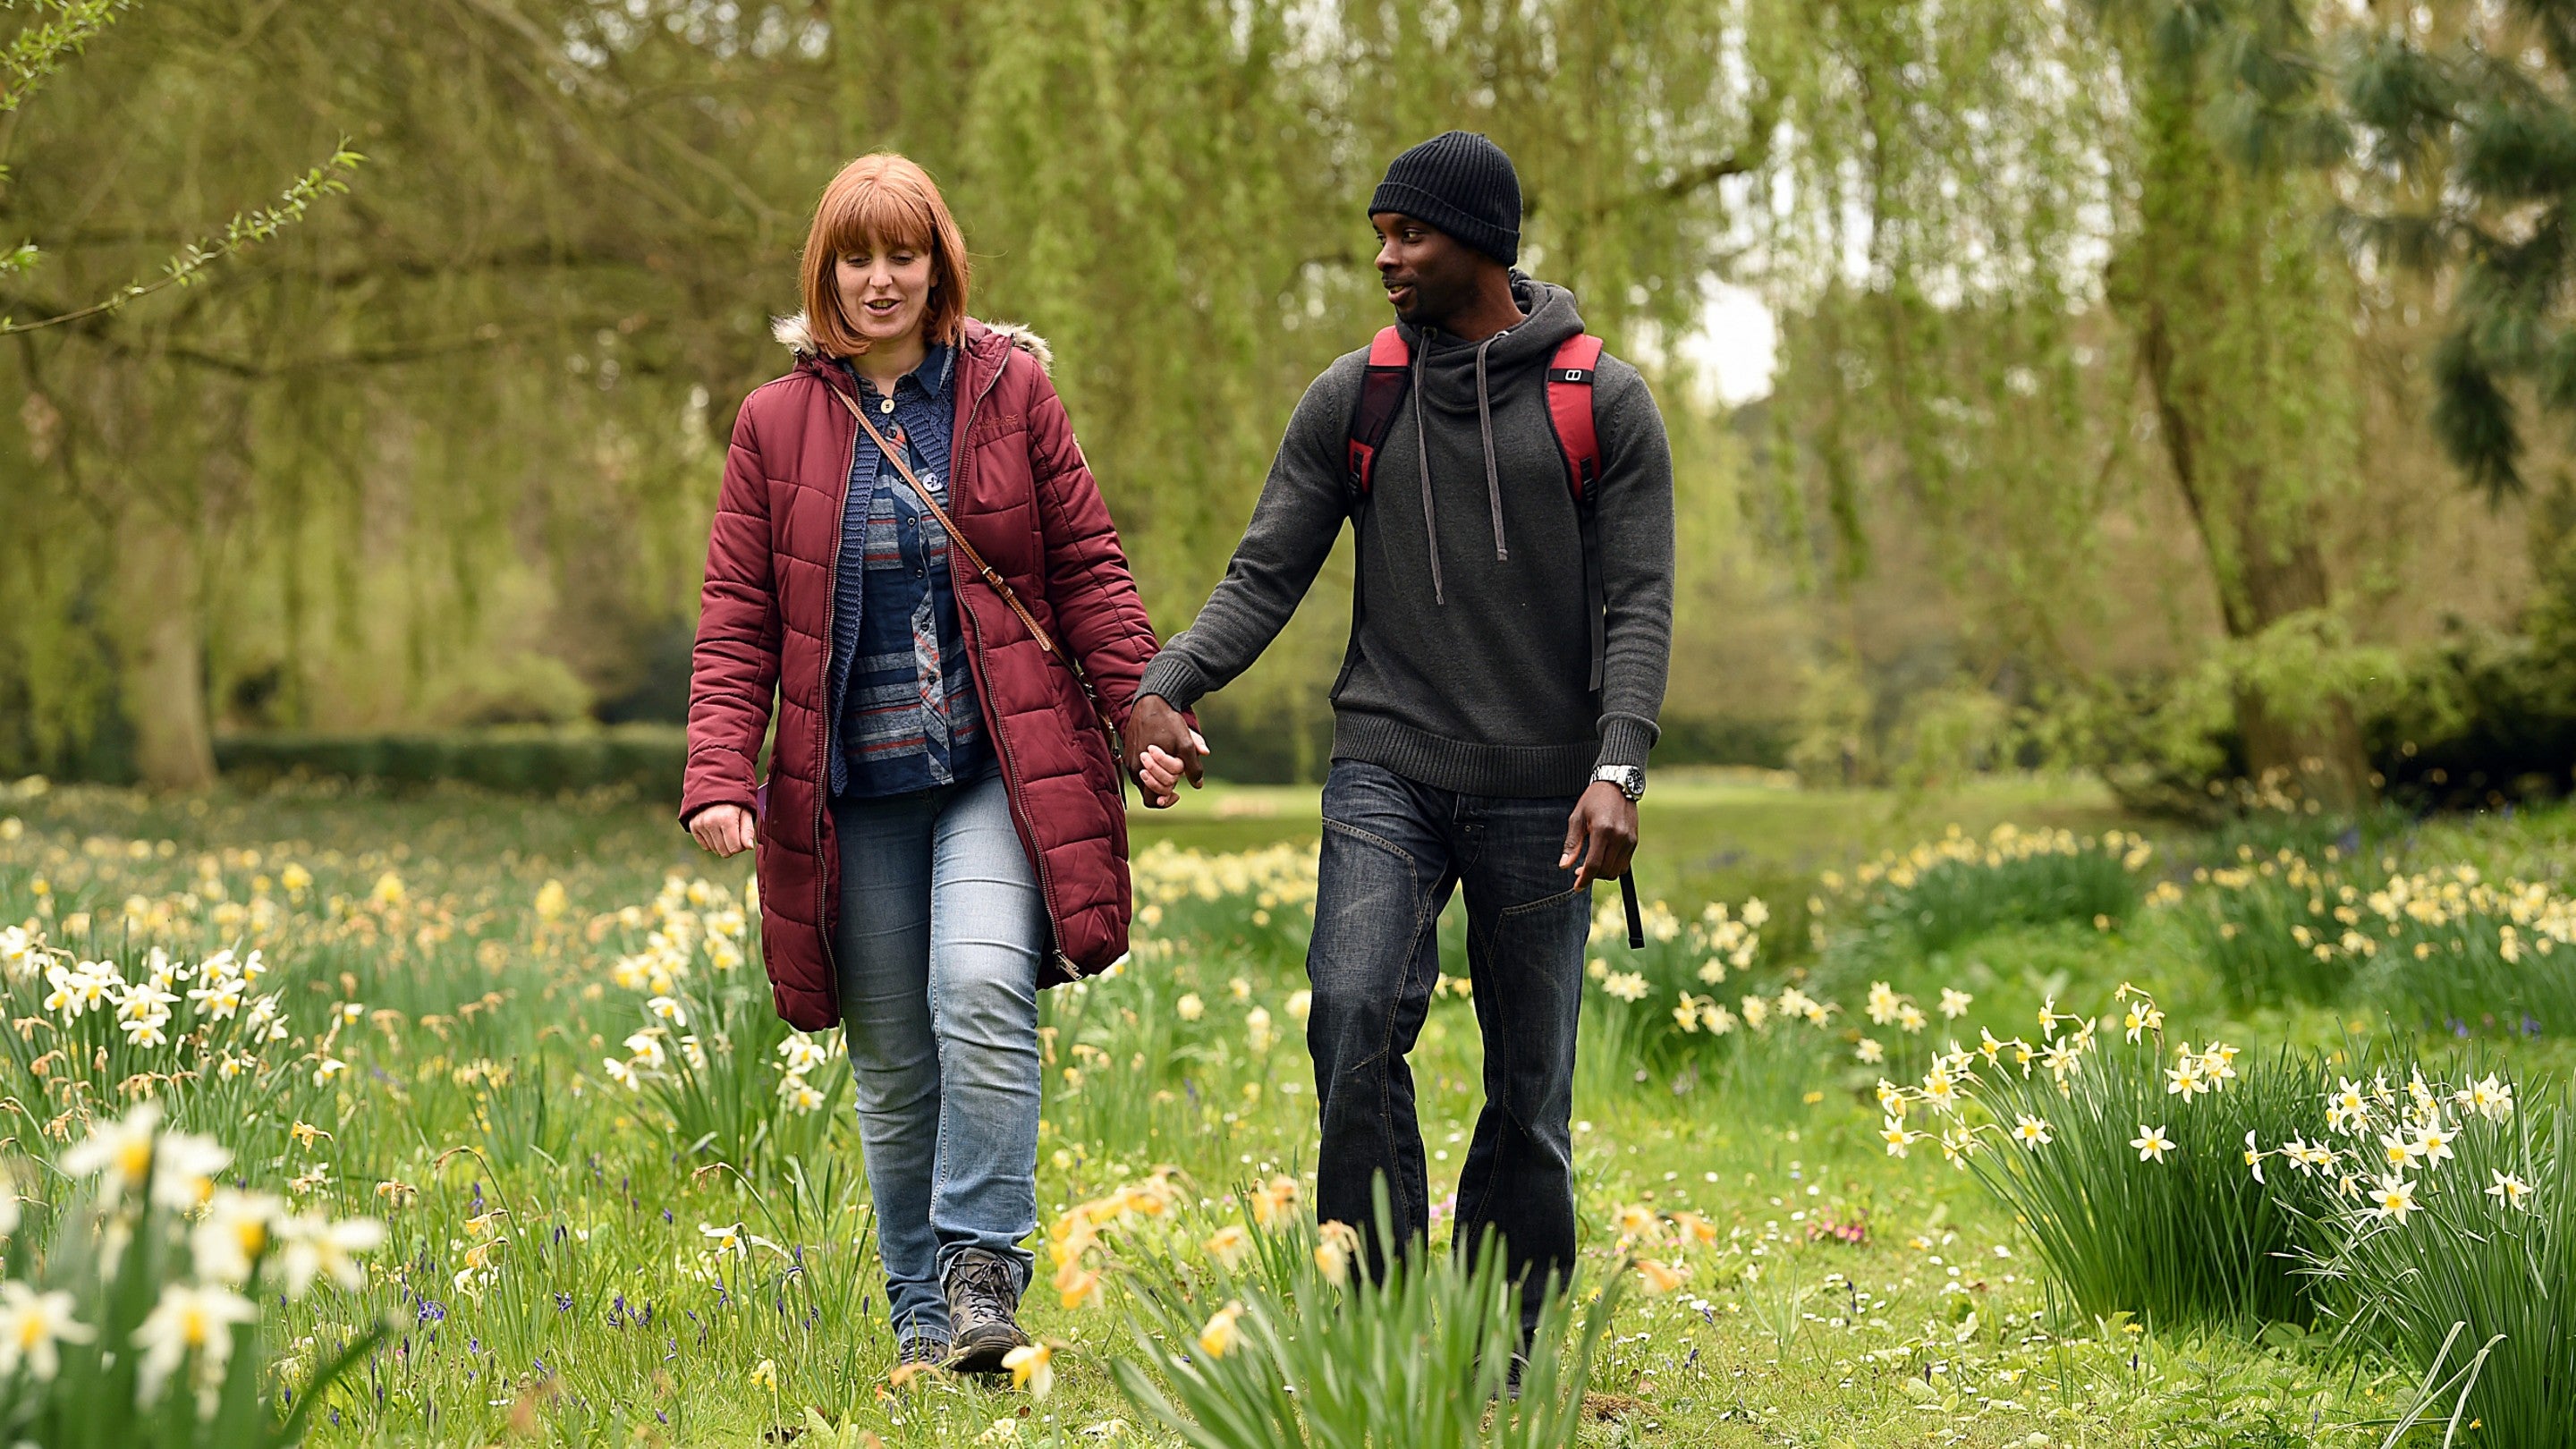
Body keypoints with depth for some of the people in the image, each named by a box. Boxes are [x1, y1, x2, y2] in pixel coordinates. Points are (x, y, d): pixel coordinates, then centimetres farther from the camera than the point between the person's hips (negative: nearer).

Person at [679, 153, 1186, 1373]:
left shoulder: (1010, 389, 4)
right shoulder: (776, 422, 6)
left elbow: (1087, 566, 5)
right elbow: (736, 619, 4)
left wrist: (1147, 716, -4)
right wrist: (720, 779, -7)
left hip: (998, 768, -2)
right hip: (855, 789, 2)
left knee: (981, 989, -23)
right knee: (892, 1064, 6)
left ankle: (981, 1273, -14)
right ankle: (923, 1317, 17)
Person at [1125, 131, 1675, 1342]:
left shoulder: (1603, 402, 1)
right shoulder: (1352, 401, 7)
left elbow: (1638, 602, -3)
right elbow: (1265, 576, 5)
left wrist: (1618, 770, -17)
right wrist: (1161, 689, -13)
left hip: (1538, 796, -1)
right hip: (1387, 774, 1)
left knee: (1530, 1093, 3)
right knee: (1354, 1013, -22)